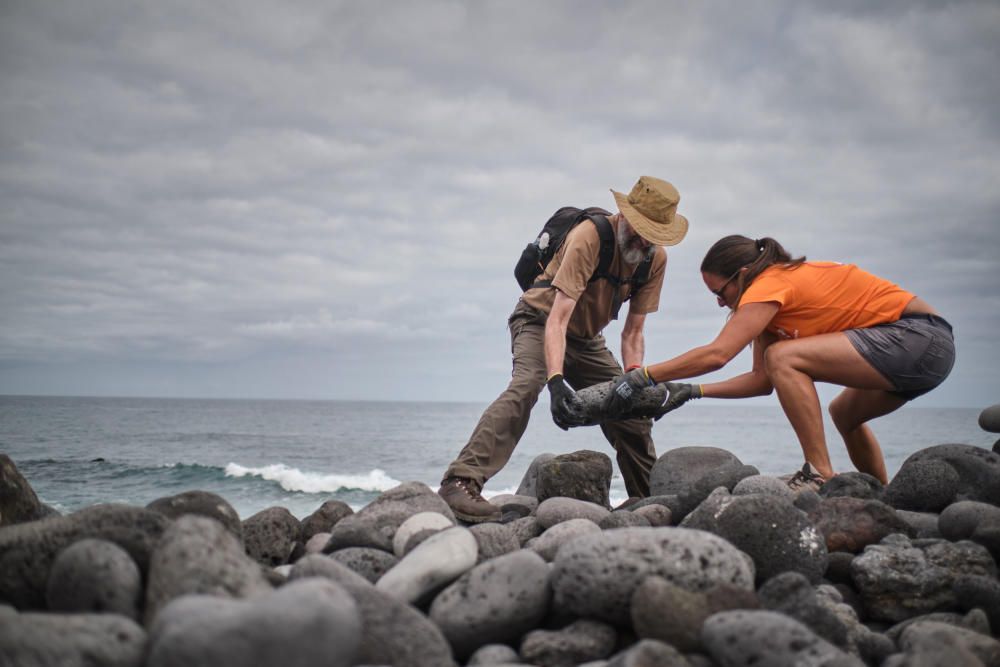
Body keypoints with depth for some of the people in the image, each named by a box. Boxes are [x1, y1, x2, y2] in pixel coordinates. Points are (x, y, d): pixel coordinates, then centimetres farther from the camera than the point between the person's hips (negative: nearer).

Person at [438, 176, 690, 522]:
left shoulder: (656, 259, -9)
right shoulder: (589, 238, -29)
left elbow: (632, 332, -5)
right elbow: (557, 319, -36)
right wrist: (556, 383, -48)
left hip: (587, 339, 7)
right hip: (539, 320, -7)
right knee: (526, 386, -34)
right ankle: (461, 482, -43)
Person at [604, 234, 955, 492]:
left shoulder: (770, 284, -14)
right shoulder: (770, 301, 14)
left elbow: (716, 354, -24)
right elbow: (762, 379, 12)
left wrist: (642, 376, -19)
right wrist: (691, 391, 8)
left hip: (920, 337, -11)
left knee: (783, 357, -20)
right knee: (844, 413, 30)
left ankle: (821, 474, -15)